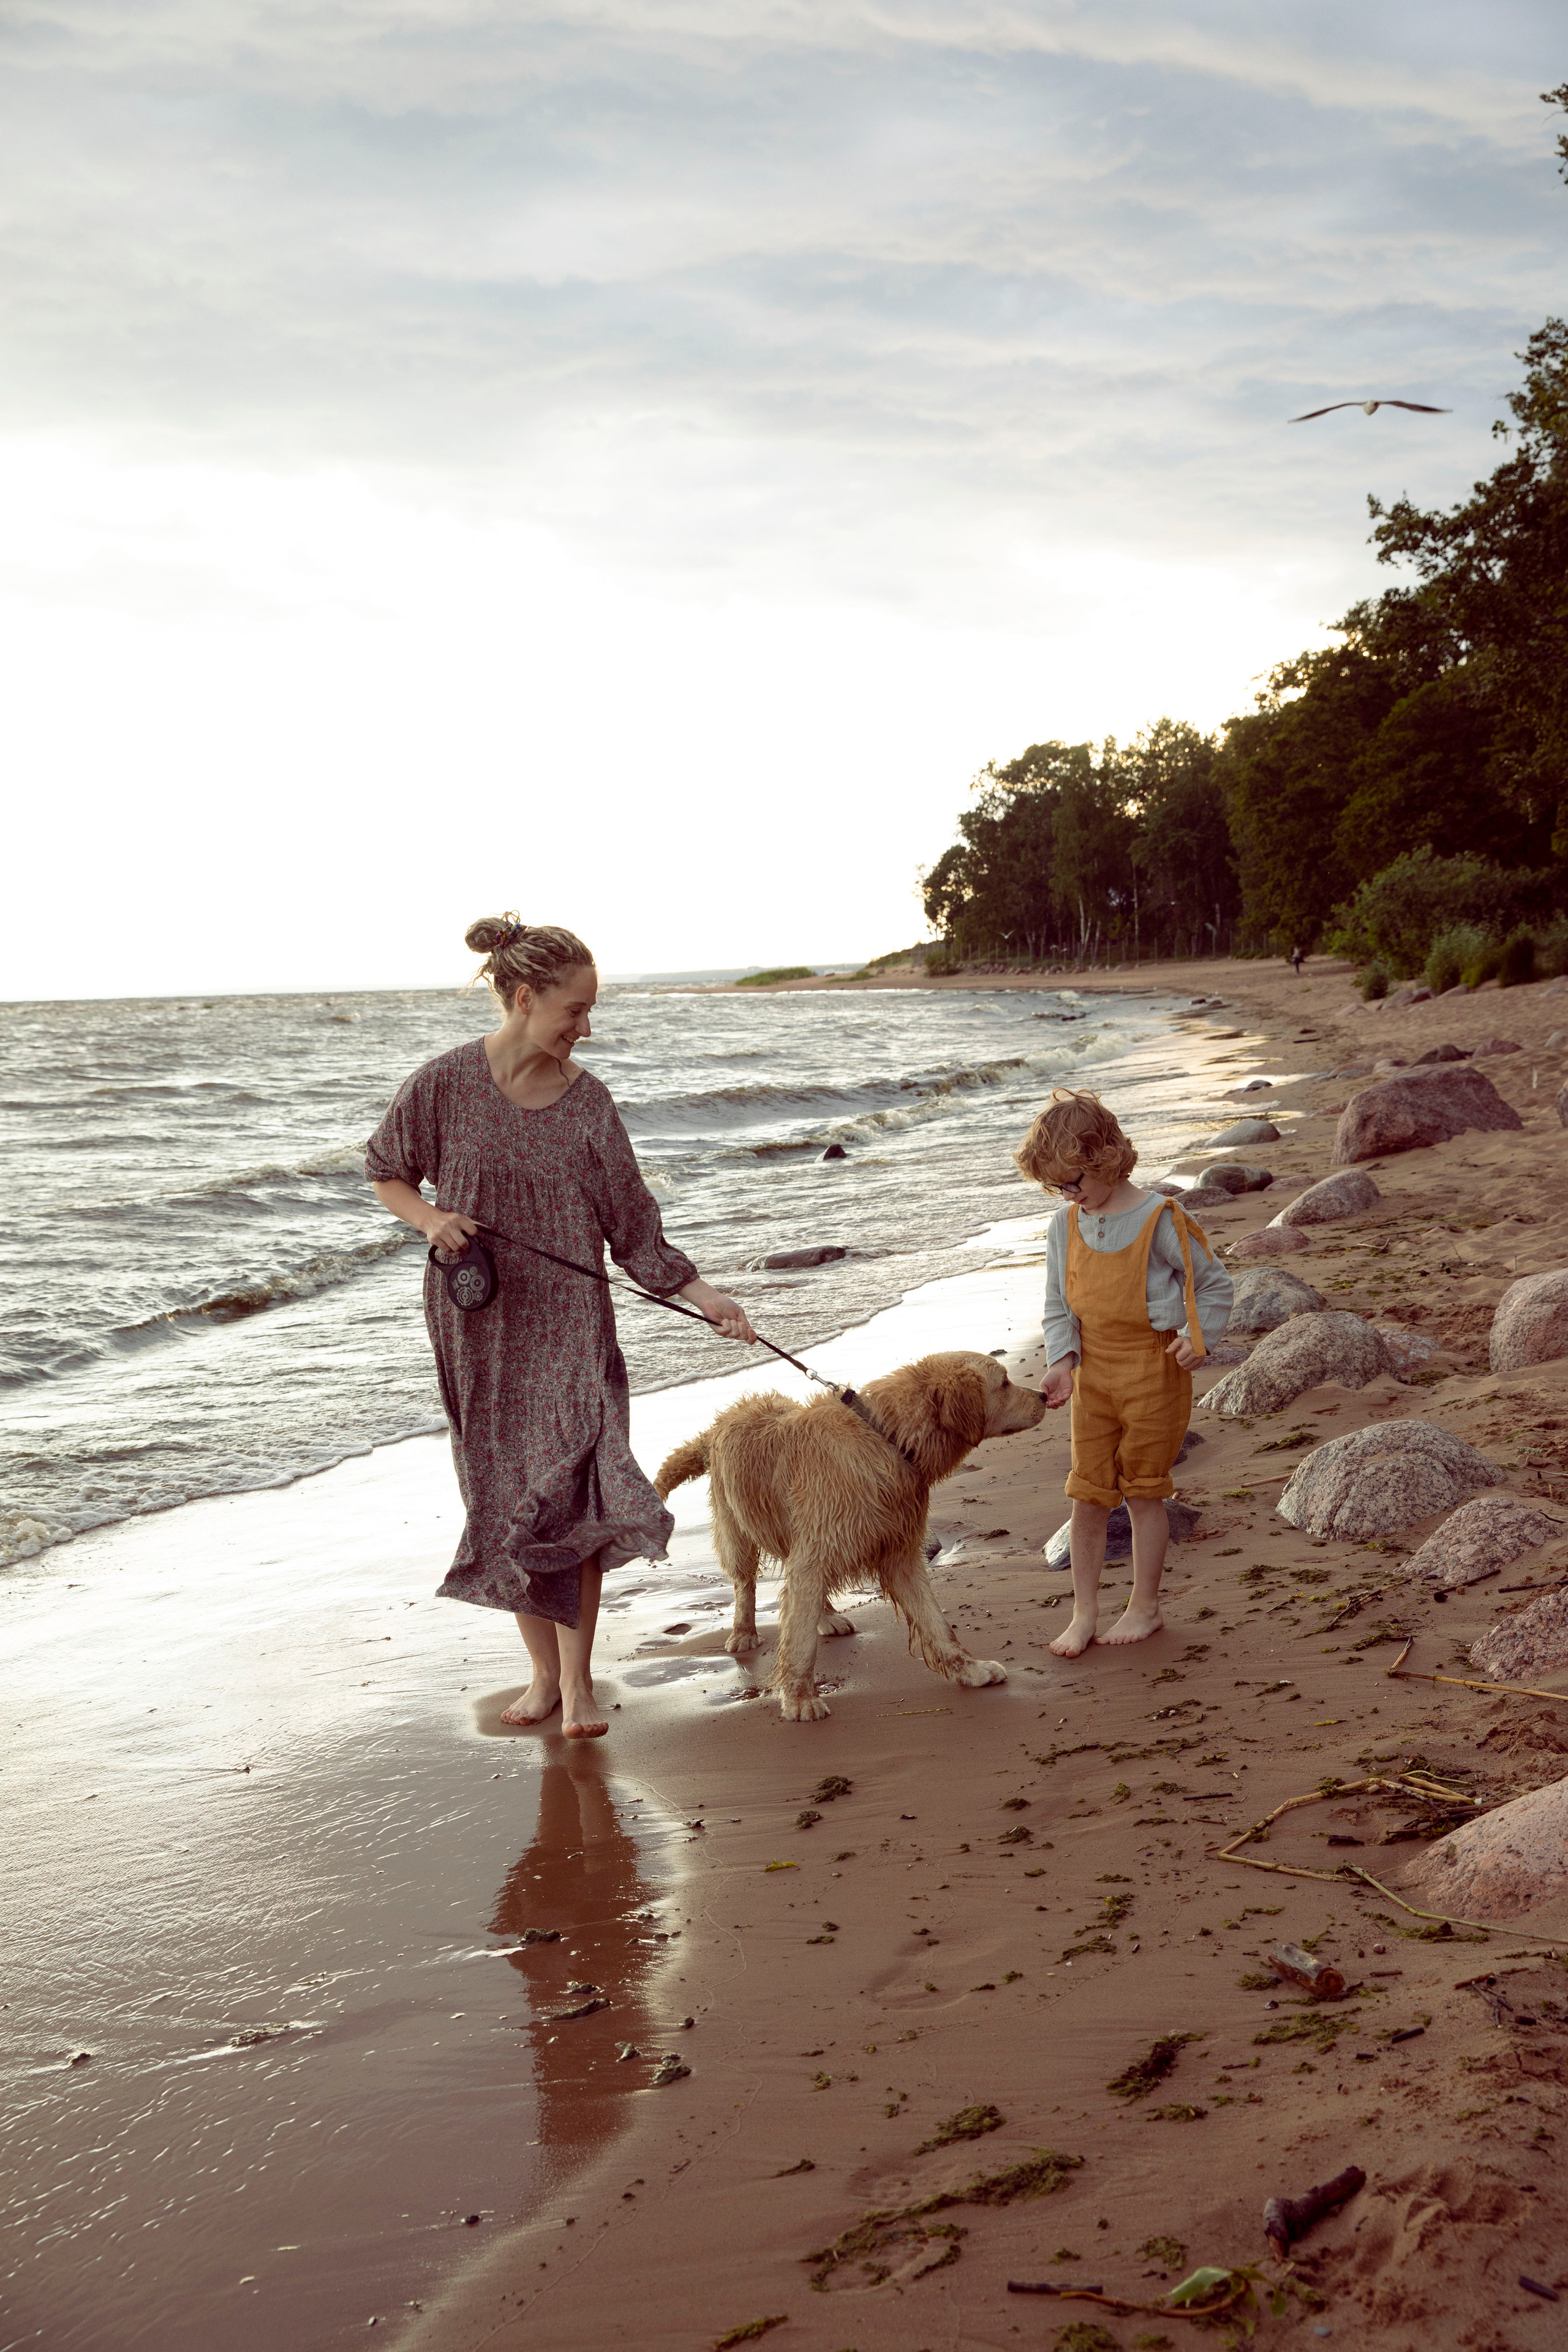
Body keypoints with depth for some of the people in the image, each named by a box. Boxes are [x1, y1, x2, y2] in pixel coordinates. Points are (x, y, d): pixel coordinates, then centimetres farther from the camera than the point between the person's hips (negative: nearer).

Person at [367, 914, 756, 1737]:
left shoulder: (587, 1100, -4)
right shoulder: (445, 1085, -8)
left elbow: (631, 1224, -1)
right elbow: (387, 1174, 7)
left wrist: (703, 1295, -8)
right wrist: (432, 1219, -13)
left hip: (571, 1326, 1)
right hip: (480, 1328, 0)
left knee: (576, 1492, -6)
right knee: (505, 1500, 6)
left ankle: (578, 1678, 6)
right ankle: (544, 1671, 22)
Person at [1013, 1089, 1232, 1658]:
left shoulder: (1158, 1220, -12)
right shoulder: (1065, 1225, 2)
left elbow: (1214, 1285, -2)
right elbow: (1058, 1307, 8)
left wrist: (1197, 1337, -15)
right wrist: (1062, 1362, -7)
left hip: (1153, 1370, -4)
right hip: (1092, 1372, 4)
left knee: (1143, 1491, 6)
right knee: (1087, 1494, 5)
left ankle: (1145, 1607, 21)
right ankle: (1084, 1611, 17)